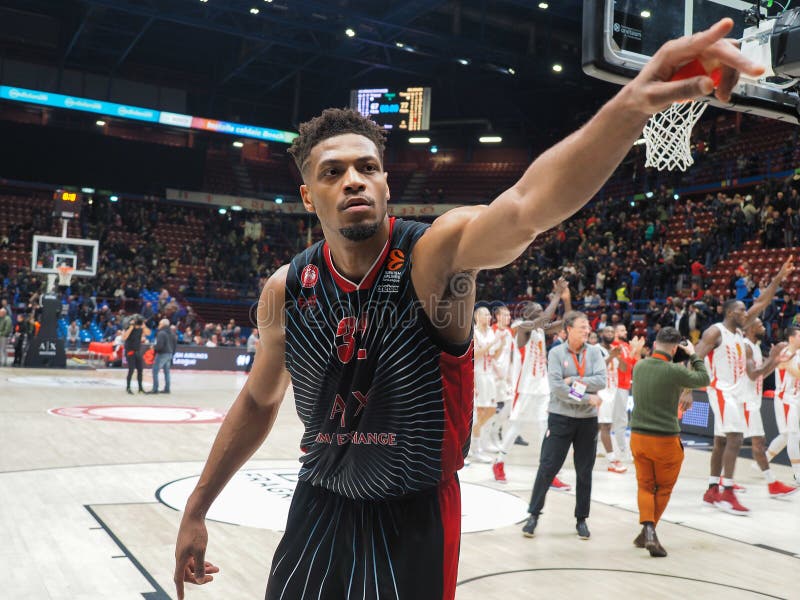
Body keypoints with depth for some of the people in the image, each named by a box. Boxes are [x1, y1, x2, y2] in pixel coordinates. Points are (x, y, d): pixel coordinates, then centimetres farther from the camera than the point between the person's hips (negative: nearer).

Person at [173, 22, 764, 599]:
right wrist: (196, 510, 13)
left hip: (415, 520, -3)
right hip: (318, 512, 3)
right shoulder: (285, 290, -7)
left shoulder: (438, 252, -19)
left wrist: (631, 104, -58)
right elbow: (259, 402, 9)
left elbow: (527, 205, -41)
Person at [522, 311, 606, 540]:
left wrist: (574, 380, -16)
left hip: (588, 420, 3)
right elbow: (557, 387, -14)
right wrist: (587, 398, -14)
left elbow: (601, 381, -9)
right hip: (560, 418, -3)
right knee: (547, 467, -2)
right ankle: (534, 514, 11)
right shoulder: (556, 353, -4)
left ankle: (581, 519, 21)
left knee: (584, 472, 9)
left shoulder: (594, 352, 4)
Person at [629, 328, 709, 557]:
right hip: (665, 441, -4)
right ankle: (648, 535, 20)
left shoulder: (639, 366, 0)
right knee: (663, 489, 16)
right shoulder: (675, 372, -17)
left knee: (644, 485, 15)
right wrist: (693, 354, 9)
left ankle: (648, 531, -3)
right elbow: (704, 379, 1)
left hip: (638, 436, 4)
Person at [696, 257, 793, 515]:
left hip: (736, 392, 9)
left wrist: (779, 278, 8)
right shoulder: (715, 332, -11)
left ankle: (712, 491, 16)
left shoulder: (740, 330, 13)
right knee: (735, 437, -18)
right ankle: (727, 494, -17)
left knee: (721, 441, 10)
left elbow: (761, 303, 14)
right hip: (721, 391, -9)